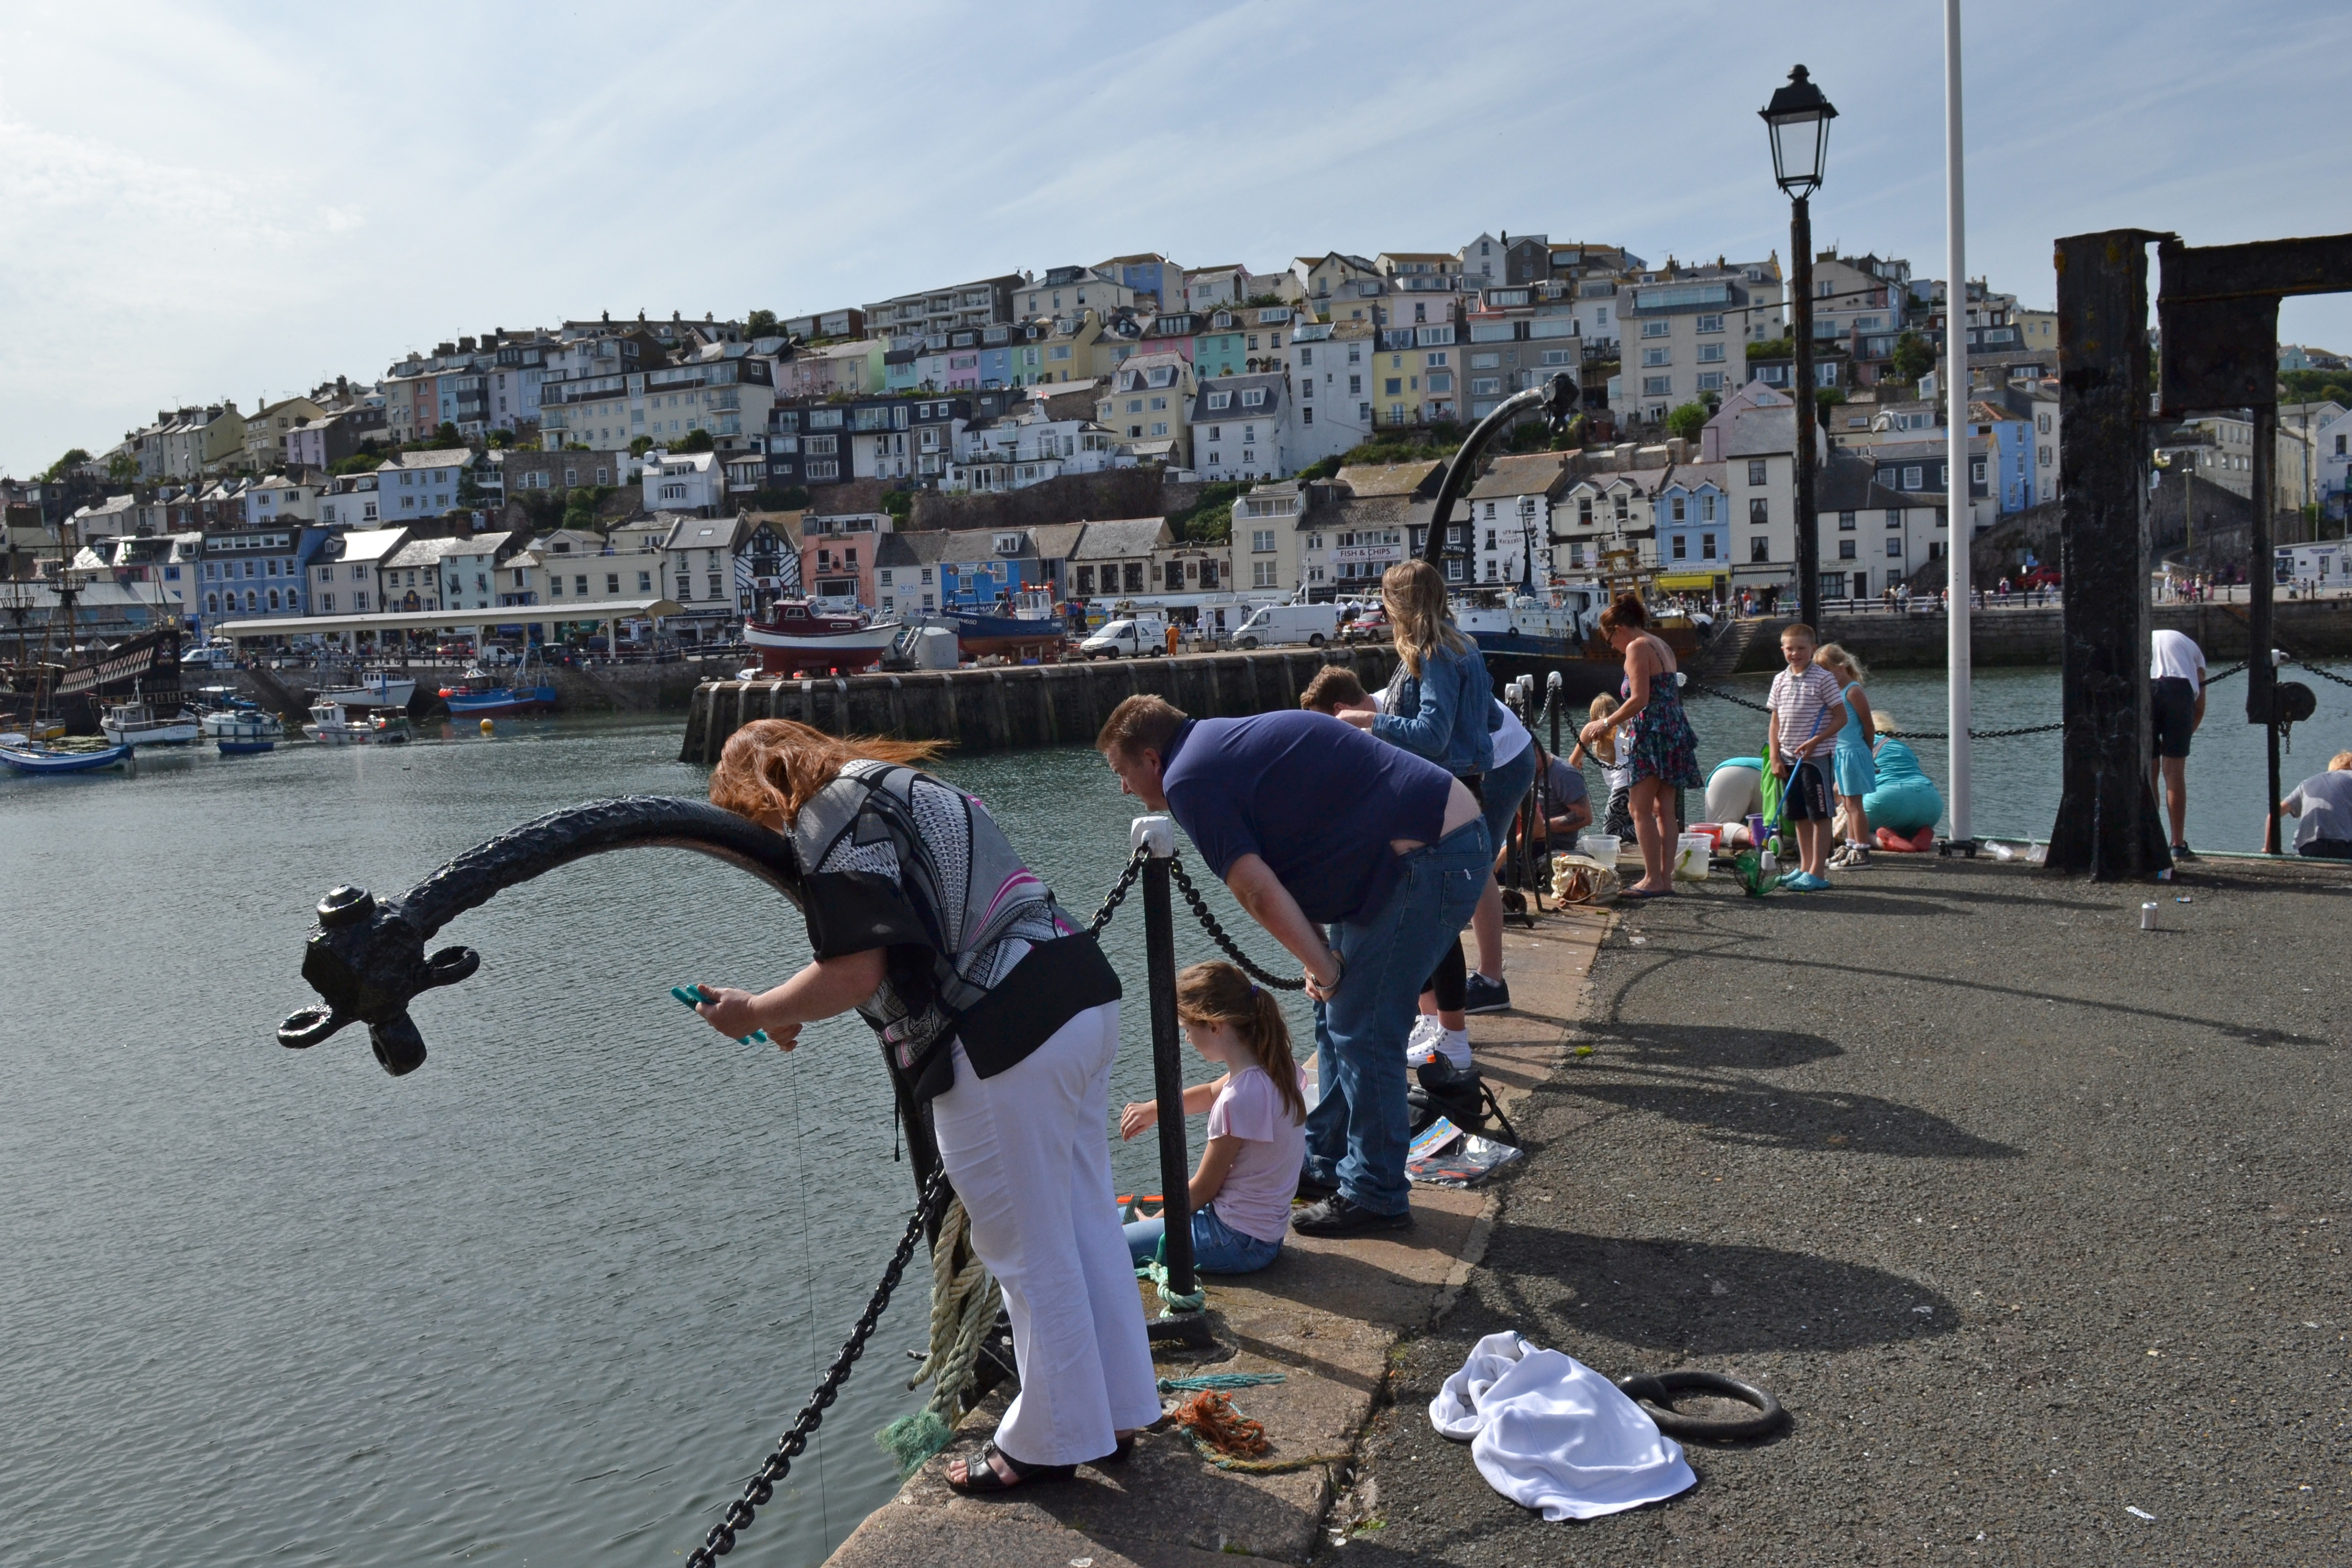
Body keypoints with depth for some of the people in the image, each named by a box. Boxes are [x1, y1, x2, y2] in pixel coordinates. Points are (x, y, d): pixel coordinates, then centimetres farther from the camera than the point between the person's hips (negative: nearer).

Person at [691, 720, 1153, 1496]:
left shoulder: (829, 817, -6)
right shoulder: (903, 784, 24)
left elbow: (857, 972, -15)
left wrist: (754, 1013, 1)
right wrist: (794, 1013, 23)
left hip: (1004, 1039, -10)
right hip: (1084, 995, 10)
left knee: (1028, 1255, 5)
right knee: (1088, 1224, 19)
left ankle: (1050, 1445, 21)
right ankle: (1116, 1409, 33)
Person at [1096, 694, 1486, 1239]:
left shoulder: (1190, 779, -12)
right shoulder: (1224, 740, 18)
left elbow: (1259, 894, -17)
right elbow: (1287, 878, 18)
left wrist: (1323, 968, -7)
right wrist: (1322, 956, 8)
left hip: (1426, 860, -10)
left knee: (1361, 1033, -3)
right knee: (1336, 1016, 17)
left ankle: (1375, 1197, 9)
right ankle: (1326, 1163, 29)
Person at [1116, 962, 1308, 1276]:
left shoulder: (1238, 1100, -27)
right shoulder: (1278, 1068, -2)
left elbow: (1202, 1189, -14)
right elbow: (1211, 1092, 21)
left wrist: (1159, 1220, 2)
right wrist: (1154, 1108, 14)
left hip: (1237, 1243, -9)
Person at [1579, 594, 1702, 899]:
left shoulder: (1637, 648, -9)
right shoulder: (1662, 646, 18)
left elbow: (1639, 699, -18)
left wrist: (1607, 723, -9)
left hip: (1652, 733, -9)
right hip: (1676, 731, 9)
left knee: (1642, 810, -6)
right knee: (1664, 809, 10)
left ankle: (1653, 879, -8)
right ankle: (1666, 877, 10)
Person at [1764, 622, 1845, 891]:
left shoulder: (1823, 679, -7)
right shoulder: (1780, 680, 9)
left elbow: (1841, 717, -8)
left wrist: (1815, 741, -18)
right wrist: (1775, 757, 3)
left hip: (1816, 757, -6)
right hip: (1789, 759, 6)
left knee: (1819, 816, -2)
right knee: (1799, 816, 12)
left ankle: (1816, 873, -1)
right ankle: (1804, 867, 21)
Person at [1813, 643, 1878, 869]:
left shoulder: (1853, 691, -14)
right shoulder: (1833, 690, 11)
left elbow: (1869, 727, -11)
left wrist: (1866, 753, -1)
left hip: (1852, 753, -9)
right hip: (1838, 754, 9)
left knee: (1853, 804, -5)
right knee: (1847, 804, 14)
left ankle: (1862, 852, -1)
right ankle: (1851, 846, 22)